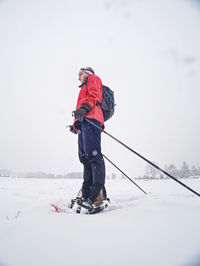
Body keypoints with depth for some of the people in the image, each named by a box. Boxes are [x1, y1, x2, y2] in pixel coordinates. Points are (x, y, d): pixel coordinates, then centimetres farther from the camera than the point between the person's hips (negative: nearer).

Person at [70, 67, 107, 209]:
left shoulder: (93, 78, 17)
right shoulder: (85, 87, 43)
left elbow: (93, 95, -5)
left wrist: (84, 107, -24)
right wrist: (76, 126, 30)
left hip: (90, 118, -9)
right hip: (84, 122, 10)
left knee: (93, 155, -22)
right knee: (85, 157, -1)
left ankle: (98, 194, -28)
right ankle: (87, 195, -4)